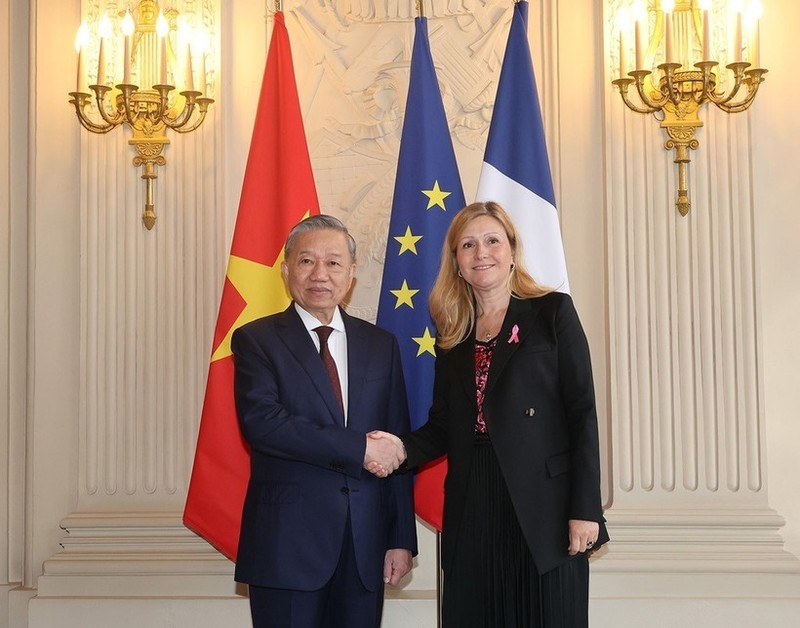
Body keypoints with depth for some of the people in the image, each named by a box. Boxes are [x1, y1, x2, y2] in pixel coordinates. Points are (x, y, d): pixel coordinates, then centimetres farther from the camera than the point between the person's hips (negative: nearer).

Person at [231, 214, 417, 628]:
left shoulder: (381, 345, 11)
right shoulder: (256, 340, 0)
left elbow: (396, 447, 10)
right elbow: (261, 422, -16)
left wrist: (402, 539, 5)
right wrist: (359, 448, -17)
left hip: (365, 546, 3)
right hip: (288, 542, -3)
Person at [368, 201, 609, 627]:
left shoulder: (553, 312, 1)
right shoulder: (452, 333, 14)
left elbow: (582, 413, -4)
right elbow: (443, 426, 14)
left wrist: (585, 509, -11)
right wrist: (403, 449, -8)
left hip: (543, 509, -4)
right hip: (472, 513, 4)